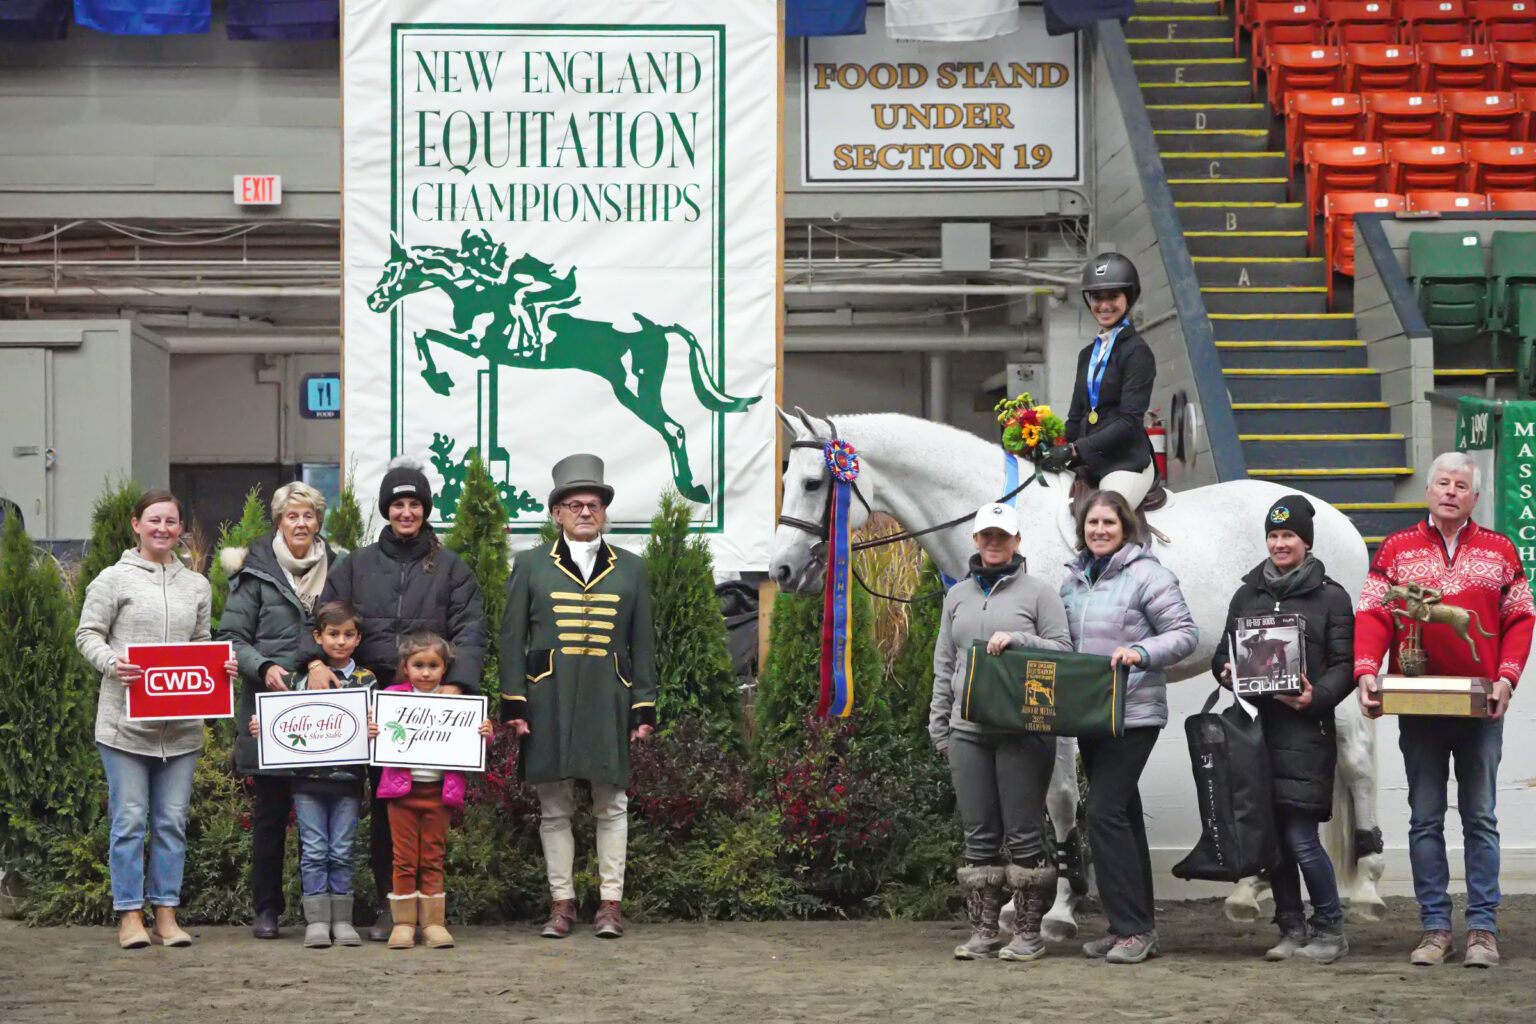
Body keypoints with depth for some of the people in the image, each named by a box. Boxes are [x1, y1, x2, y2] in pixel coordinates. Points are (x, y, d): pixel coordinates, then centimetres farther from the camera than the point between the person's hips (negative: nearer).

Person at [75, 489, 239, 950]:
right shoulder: (114, 579, 1)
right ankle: (129, 915, 5)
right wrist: (111, 662, -19)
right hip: (125, 721, -4)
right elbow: (88, 634, 1)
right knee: (129, 820, -1)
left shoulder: (197, 586, 15)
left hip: (181, 725, 4)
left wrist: (223, 667, 1)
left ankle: (166, 913, 12)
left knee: (172, 821, 6)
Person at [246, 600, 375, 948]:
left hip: (348, 778, 0)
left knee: (341, 851, 4)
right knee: (314, 851, 1)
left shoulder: (366, 681, 5)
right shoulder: (301, 679, 4)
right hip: (308, 778, 0)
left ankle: (341, 919, 11)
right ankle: (316, 920, 4)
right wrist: (260, 728, -9)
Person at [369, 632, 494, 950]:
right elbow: (380, 740, 4)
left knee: (433, 859, 6)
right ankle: (403, 923, 7)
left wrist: (485, 735, -11)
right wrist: (370, 734, -18)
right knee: (404, 858, 2)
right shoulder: (392, 697, 4)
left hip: (439, 791, 1)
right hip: (401, 790, -1)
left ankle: (433, 923, 11)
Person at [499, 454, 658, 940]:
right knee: (555, 807, 2)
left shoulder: (630, 569, 12)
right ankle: (561, 903, 9)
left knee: (611, 805, 1)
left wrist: (644, 709, 5)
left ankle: (610, 903, 6)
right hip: (549, 700, 0)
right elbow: (512, 639, 7)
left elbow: (643, 645, 12)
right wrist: (514, 705, -2)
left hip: (609, 701, 1)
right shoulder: (531, 566, 9)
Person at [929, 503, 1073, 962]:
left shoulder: (1038, 593, 3)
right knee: (978, 836, 5)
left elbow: (1063, 649, -2)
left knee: (1024, 833, -4)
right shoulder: (957, 596, 17)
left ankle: (1028, 932, 2)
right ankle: (983, 931, 9)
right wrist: (939, 725, 15)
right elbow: (944, 665, 19)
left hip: (1021, 730, -4)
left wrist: (1017, 639, -16)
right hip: (968, 730, 4)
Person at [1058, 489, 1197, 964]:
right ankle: (1133, 927, 19)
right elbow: (1061, 639, 21)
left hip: (1133, 712, -8)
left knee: (1105, 813, -15)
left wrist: (1141, 652, -25)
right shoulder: (1074, 577, 13)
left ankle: (1133, 928, -10)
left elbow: (1185, 634, -10)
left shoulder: (1147, 574, -9)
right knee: (1121, 816, 13)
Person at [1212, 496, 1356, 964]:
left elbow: (1345, 664, -2)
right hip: (1259, 726, 5)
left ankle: (1329, 929, 5)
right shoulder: (1247, 595, 15)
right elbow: (1224, 653, 21)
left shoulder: (1330, 597, 2)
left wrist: (1317, 696, -18)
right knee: (1273, 837, 6)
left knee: (1301, 837, -9)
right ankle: (1292, 930, 16)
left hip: (1307, 728, -5)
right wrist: (1226, 672, -2)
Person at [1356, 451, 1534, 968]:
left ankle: (1483, 927, 5)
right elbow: (1373, 615, -1)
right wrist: (1366, 671, -17)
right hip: (1418, 708, 0)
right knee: (1425, 821, 3)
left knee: (1480, 819, 2)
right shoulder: (1397, 550, 6)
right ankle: (1434, 927, 7)